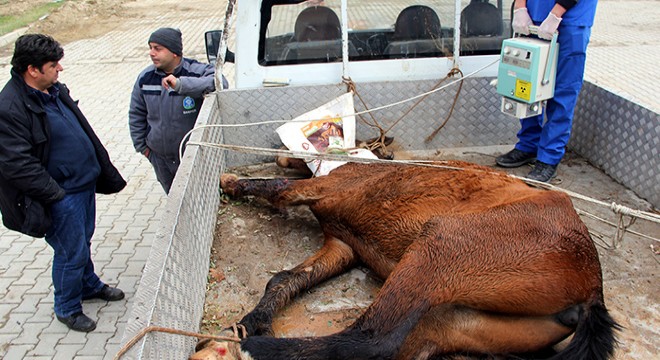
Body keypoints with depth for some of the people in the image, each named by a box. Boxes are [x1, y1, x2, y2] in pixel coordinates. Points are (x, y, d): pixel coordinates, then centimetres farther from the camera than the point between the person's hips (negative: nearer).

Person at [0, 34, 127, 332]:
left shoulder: (54, 90, 5)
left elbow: (84, 130, 15)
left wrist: (104, 171, 15)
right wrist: (54, 194, -21)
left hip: (85, 183, 8)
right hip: (60, 195, -8)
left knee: (83, 242, 25)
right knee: (71, 252, 4)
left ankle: (89, 285, 47)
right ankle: (67, 308, 27)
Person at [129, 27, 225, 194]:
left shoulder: (196, 71, -18)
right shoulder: (145, 78, -3)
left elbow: (219, 82, -40)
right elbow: (136, 114, 9)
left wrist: (181, 84, -47)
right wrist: (141, 145, 9)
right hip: (159, 156, 4)